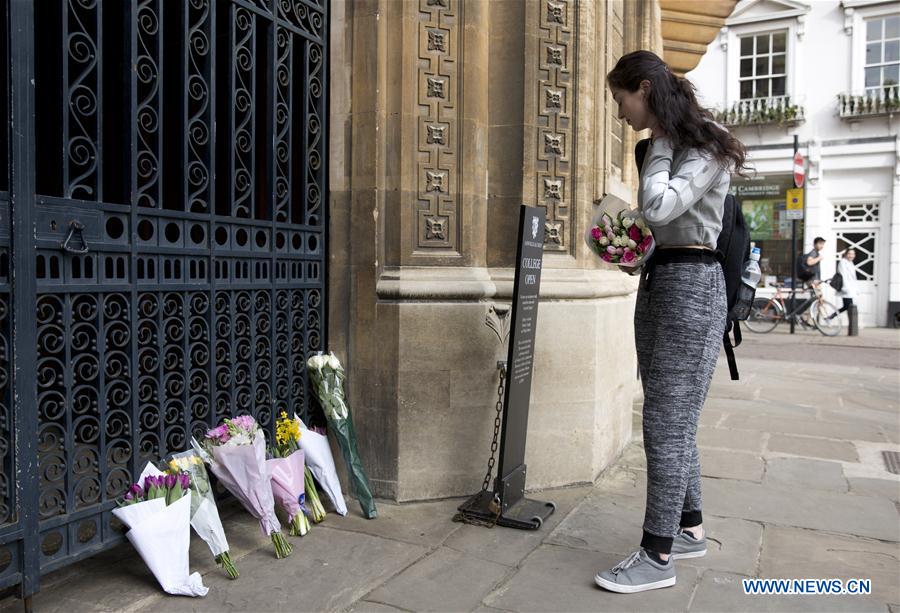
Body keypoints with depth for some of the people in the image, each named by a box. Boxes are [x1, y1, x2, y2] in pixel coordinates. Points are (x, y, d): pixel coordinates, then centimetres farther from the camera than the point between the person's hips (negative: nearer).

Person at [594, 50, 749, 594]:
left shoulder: (706, 147, -9)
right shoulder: (664, 150, 17)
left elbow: (659, 208, -24)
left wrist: (661, 144, -10)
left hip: (690, 285, -9)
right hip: (658, 282, 9)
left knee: (666, 426, -7)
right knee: (674, 422, 14)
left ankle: (657, 557, 3)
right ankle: (690, 529, 27)